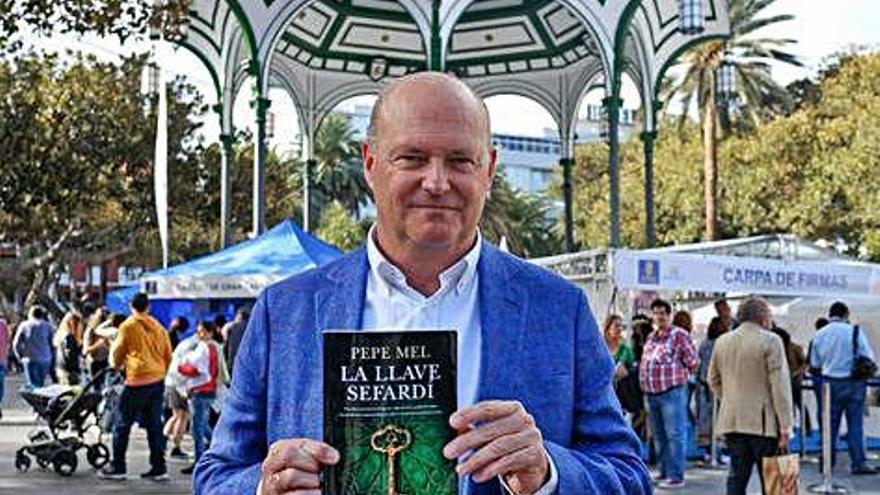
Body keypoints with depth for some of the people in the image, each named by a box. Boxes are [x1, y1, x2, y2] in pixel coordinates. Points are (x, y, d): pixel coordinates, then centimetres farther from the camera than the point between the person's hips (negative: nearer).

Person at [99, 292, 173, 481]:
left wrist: (117, 365, 25)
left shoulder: (128, 326, -3)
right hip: (158, 380, 5)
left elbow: (117, 354, 4)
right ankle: (159, 468, 10)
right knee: (154, 424, 10)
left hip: (138, 381, -5)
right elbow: (168, 355, 13)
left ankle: (117, 467, 7)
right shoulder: (158, 327, 10)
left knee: (122, 424, 4)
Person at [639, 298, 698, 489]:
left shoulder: (679, 335, -5)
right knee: (659, 436, 14)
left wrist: (677, 375, 5)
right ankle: (664, 472, 23)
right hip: (652, 393, 8)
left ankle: (676, 476, -5)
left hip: (672, 391, -8)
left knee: (674, 435, -6)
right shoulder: (651, 337, 17)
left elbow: (692, 362, -4)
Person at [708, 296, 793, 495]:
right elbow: (779, 386, -11)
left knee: (736, 478, 9)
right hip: (763, 422, -5)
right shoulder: (770, 341, -8)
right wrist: (785, 427, -10)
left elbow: (713, 380, 17)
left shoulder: (722, 341, 10)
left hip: (731, 421, 5)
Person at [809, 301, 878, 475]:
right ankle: (858, 463, 1)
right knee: (855, 424, 1)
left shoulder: (819, 335, 1)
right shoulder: (855, 331, -10)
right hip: (852, 382, -3)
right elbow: (868, 357, -8)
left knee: (830, 423, 11)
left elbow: (814, 363, 7)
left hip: (830, 383, 3)